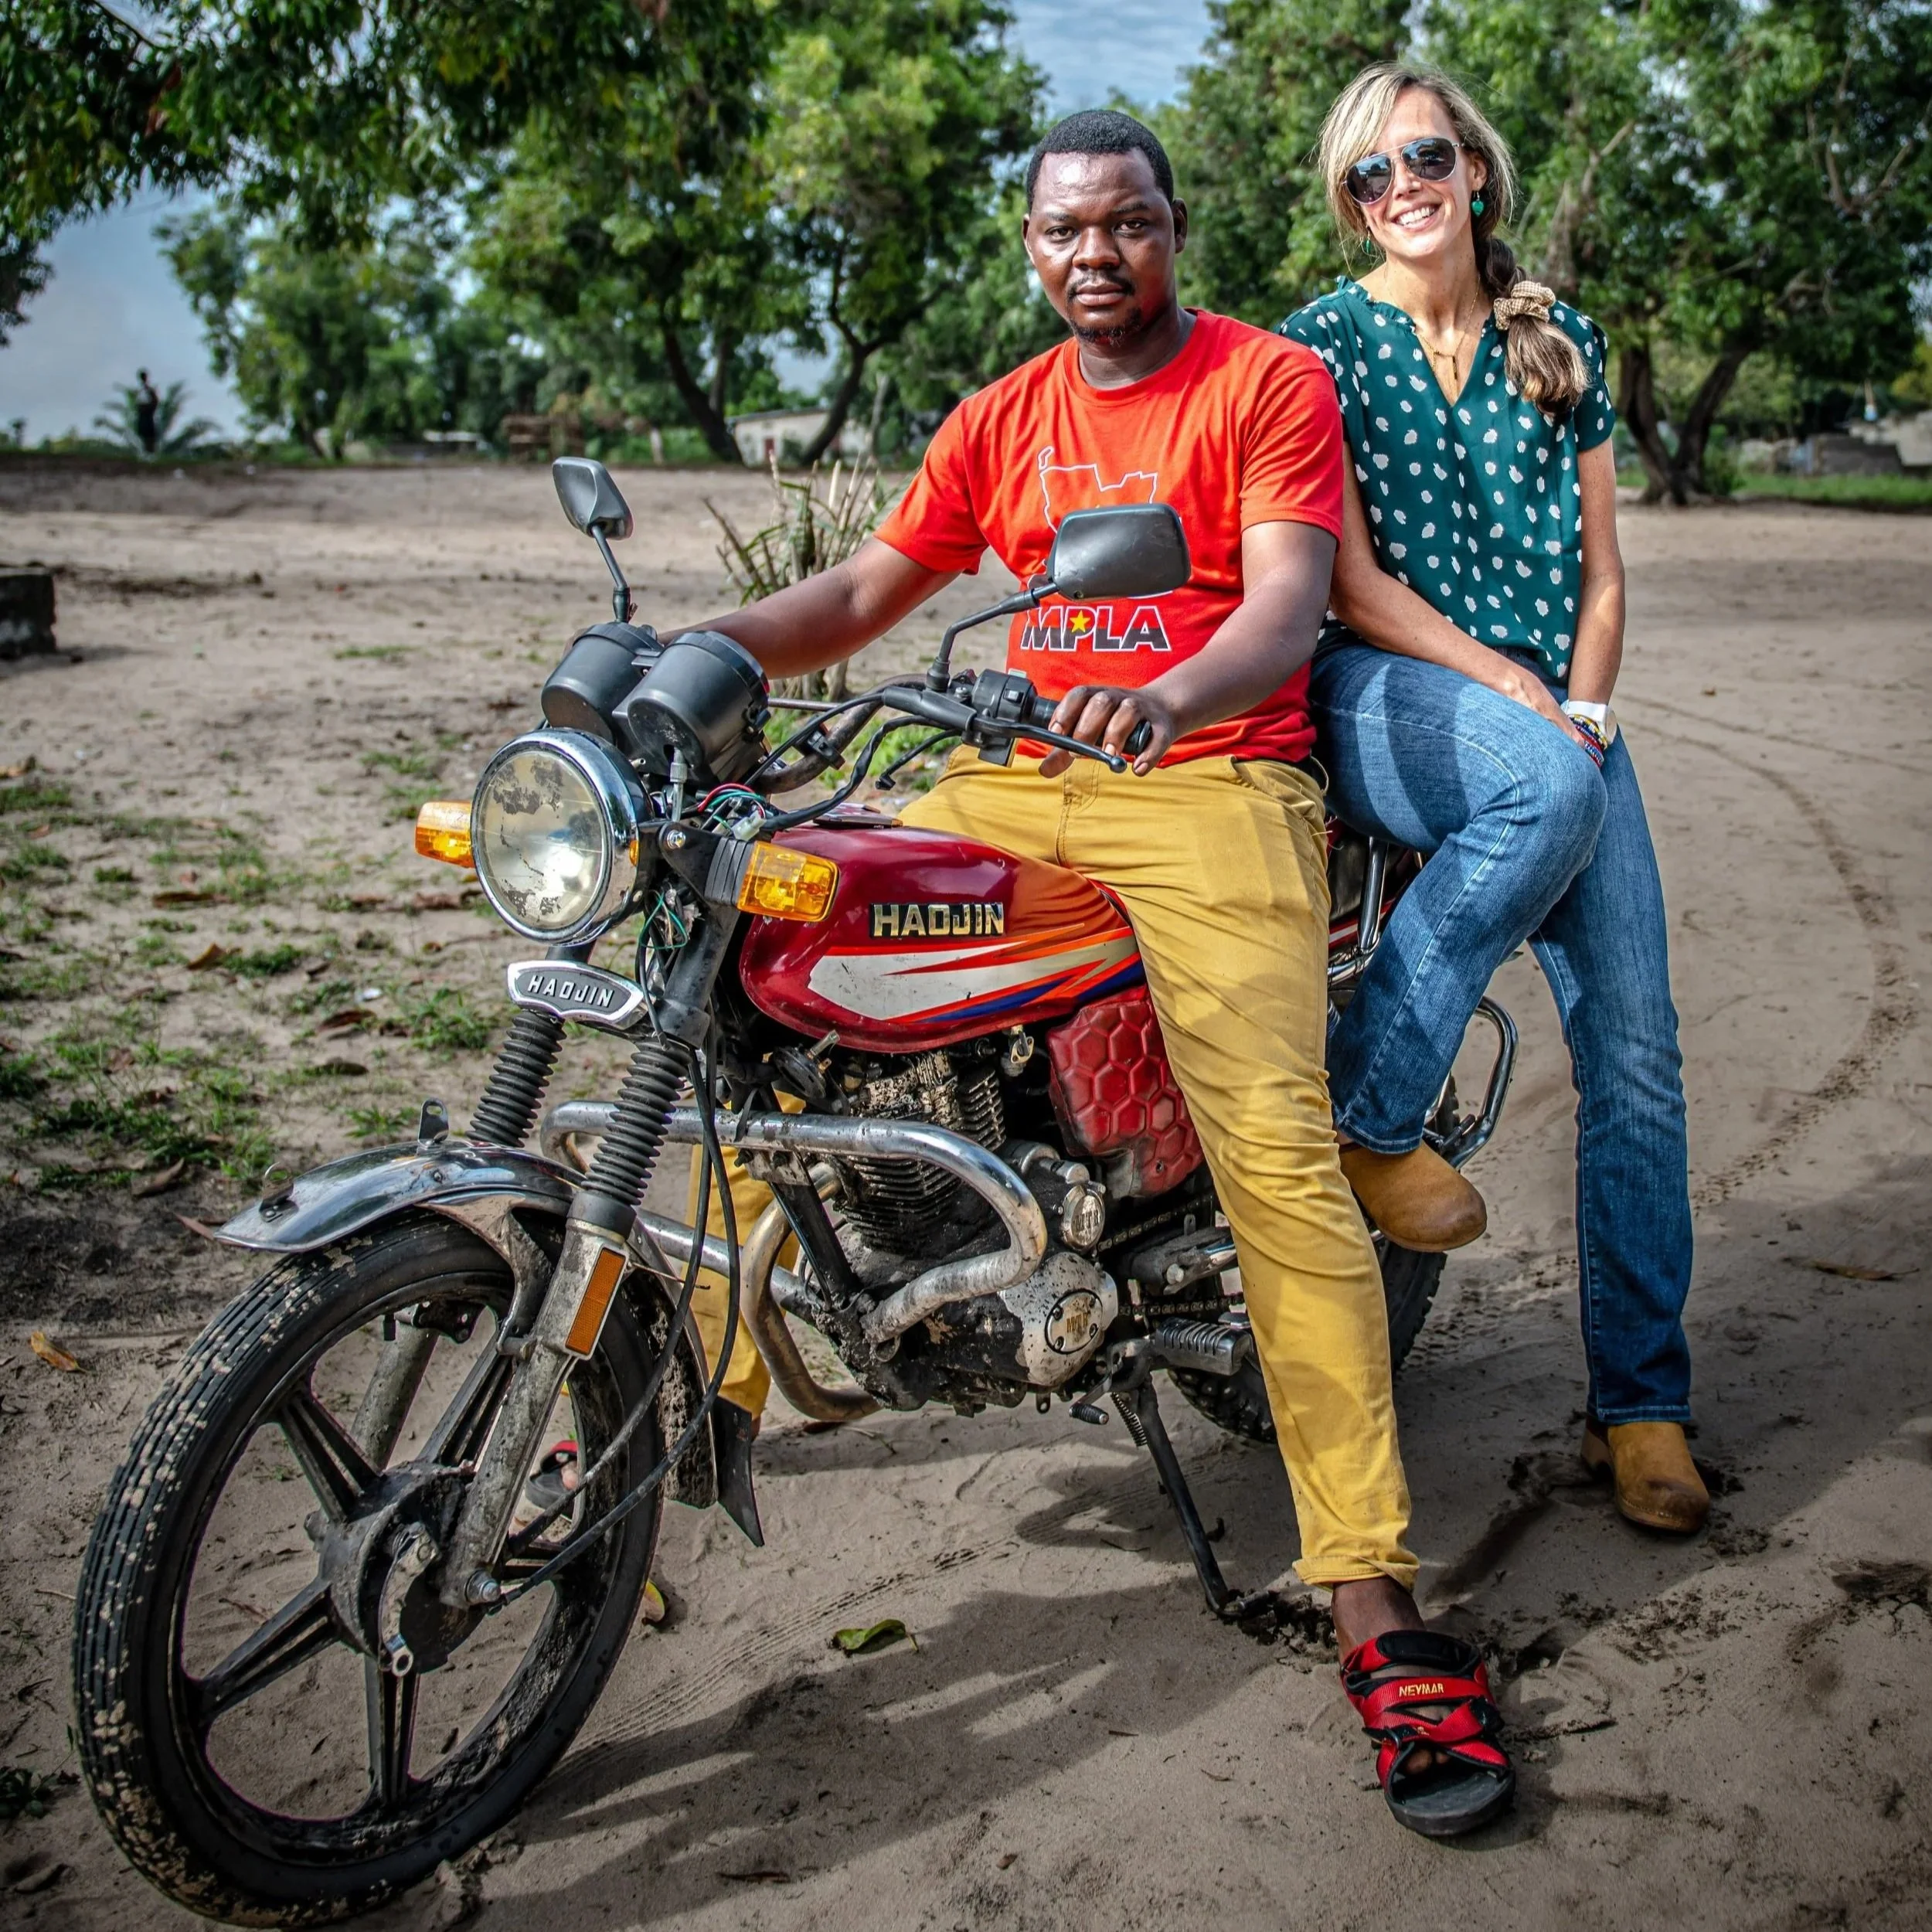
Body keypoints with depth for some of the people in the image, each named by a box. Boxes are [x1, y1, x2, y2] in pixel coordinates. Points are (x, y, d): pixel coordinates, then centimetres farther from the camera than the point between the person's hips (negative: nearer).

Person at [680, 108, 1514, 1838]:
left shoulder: (1271, 382, 2)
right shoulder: (1001, 420, 19)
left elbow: (1287, 600, -12)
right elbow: (867, 591, 17)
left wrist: (1169, 697, -34)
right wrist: (704, 644, -2)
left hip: (1212, 781, -6)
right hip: (1011, 780, 6)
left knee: (1277, 1148, -23)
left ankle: (1378, 1603, -20)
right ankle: (709, 1388, 13)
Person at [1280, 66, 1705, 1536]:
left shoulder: (1560, 343, 16)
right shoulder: (1319, 344, 3)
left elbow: (1600, 570, 15)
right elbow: (1349, 584, -6)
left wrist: (1578, 710, -3)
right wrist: (1522, 706, -13)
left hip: (1564, 720, 4)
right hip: (1381, 697, -4)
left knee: (1634, 1044, -7)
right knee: (1545, 791, -39)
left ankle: (1641, 1402, 4)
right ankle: (1363, 1112, -23)